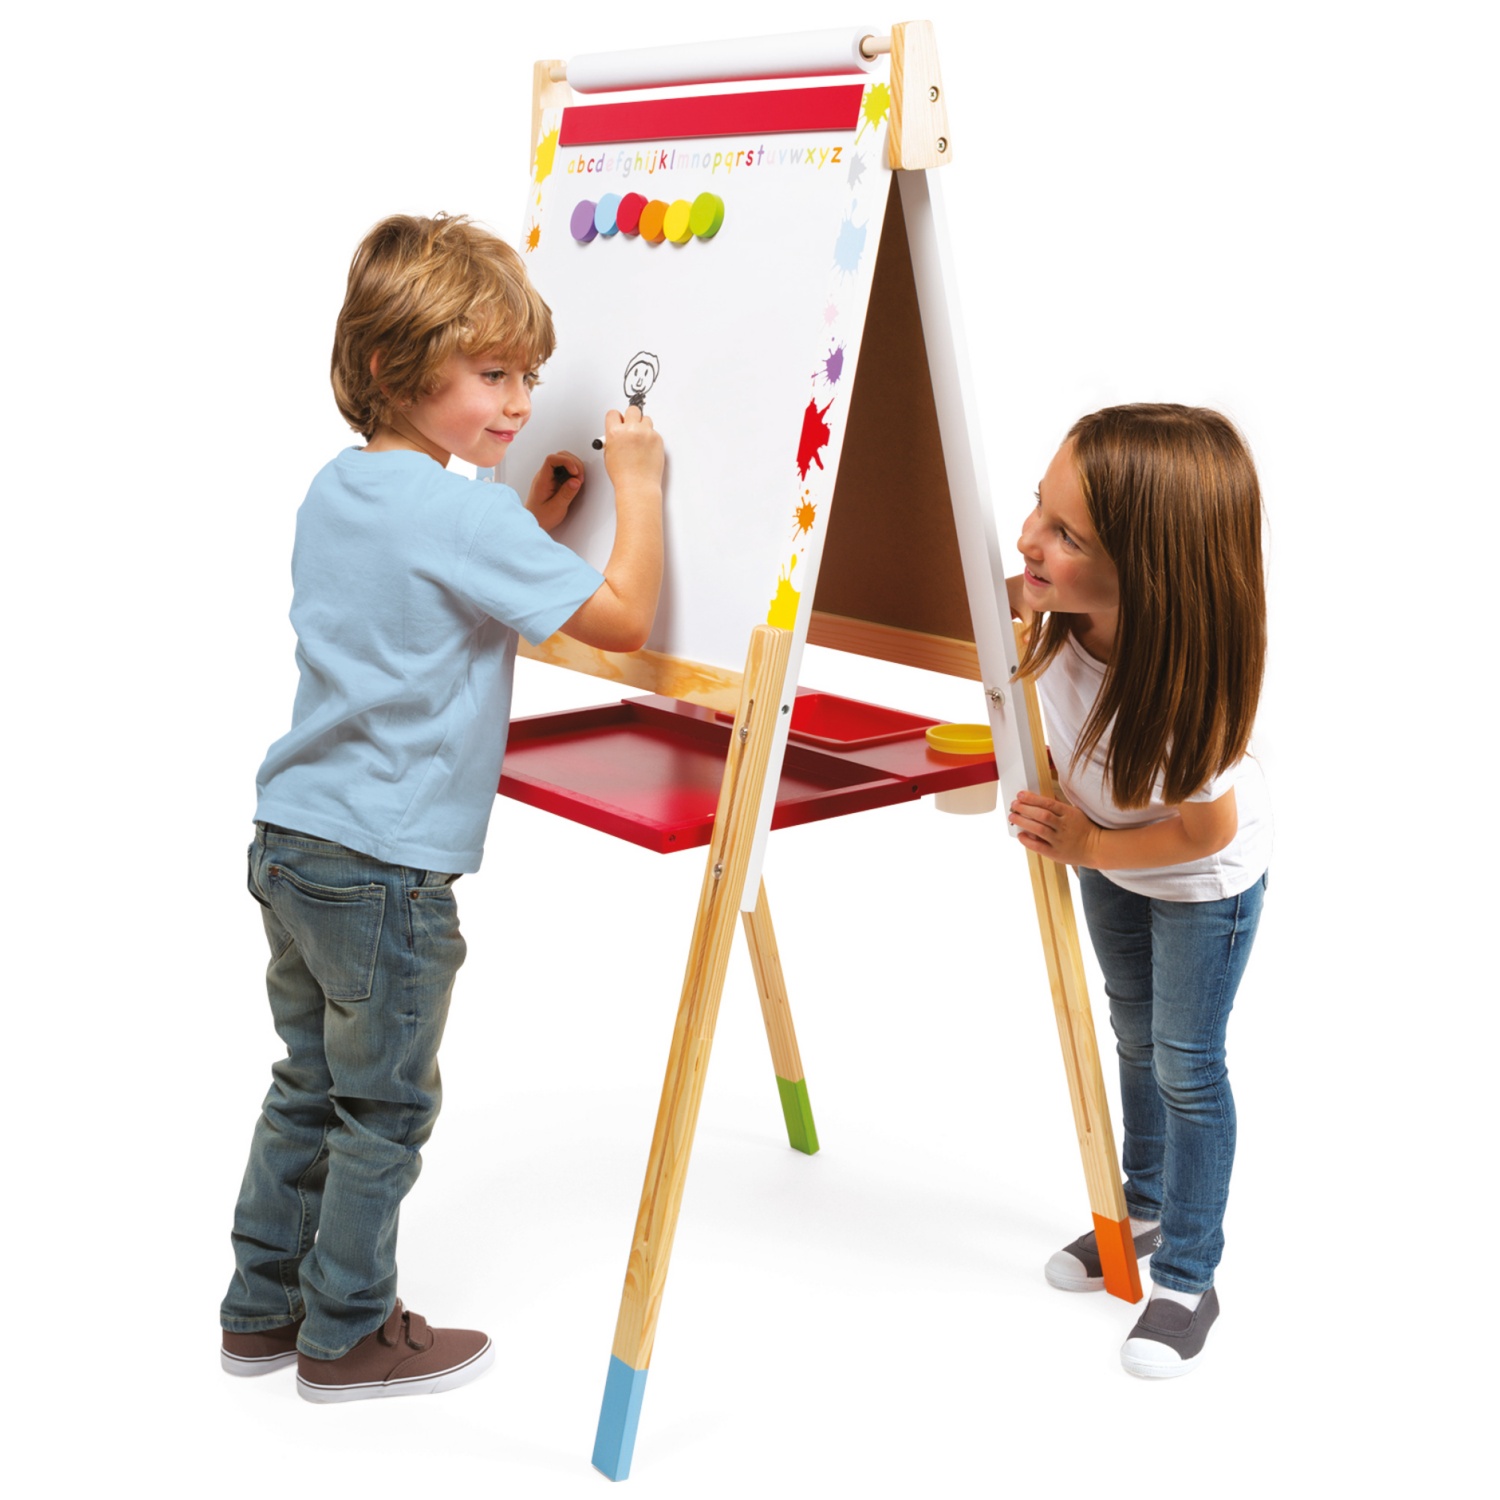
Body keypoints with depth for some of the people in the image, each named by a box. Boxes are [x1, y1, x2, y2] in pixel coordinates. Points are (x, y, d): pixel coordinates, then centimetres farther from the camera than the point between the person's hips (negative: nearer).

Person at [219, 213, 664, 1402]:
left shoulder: (334, 492, 9)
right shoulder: (460, 515, -19)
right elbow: (624, 618, -17)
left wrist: (529, 525, 12)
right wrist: (638, 486, -6)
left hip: (293, 844, 9)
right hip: (388, 870, -9)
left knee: (310, 1086, 20)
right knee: (385, 1109, 8)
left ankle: (262, 1311, 32)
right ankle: (347, 1337, 22)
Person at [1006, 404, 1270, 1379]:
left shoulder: (1181, 685, -43)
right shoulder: (1057, 610, -31)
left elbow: (1205, 829, -26)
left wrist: (1087, 847, -20)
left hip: (1206, 877, -6)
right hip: (1109, 848, 6)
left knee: (1187, 1064, 5)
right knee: (1136, 1036, 23)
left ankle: (1189, 1281, 23)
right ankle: (1145, 1211, 44)